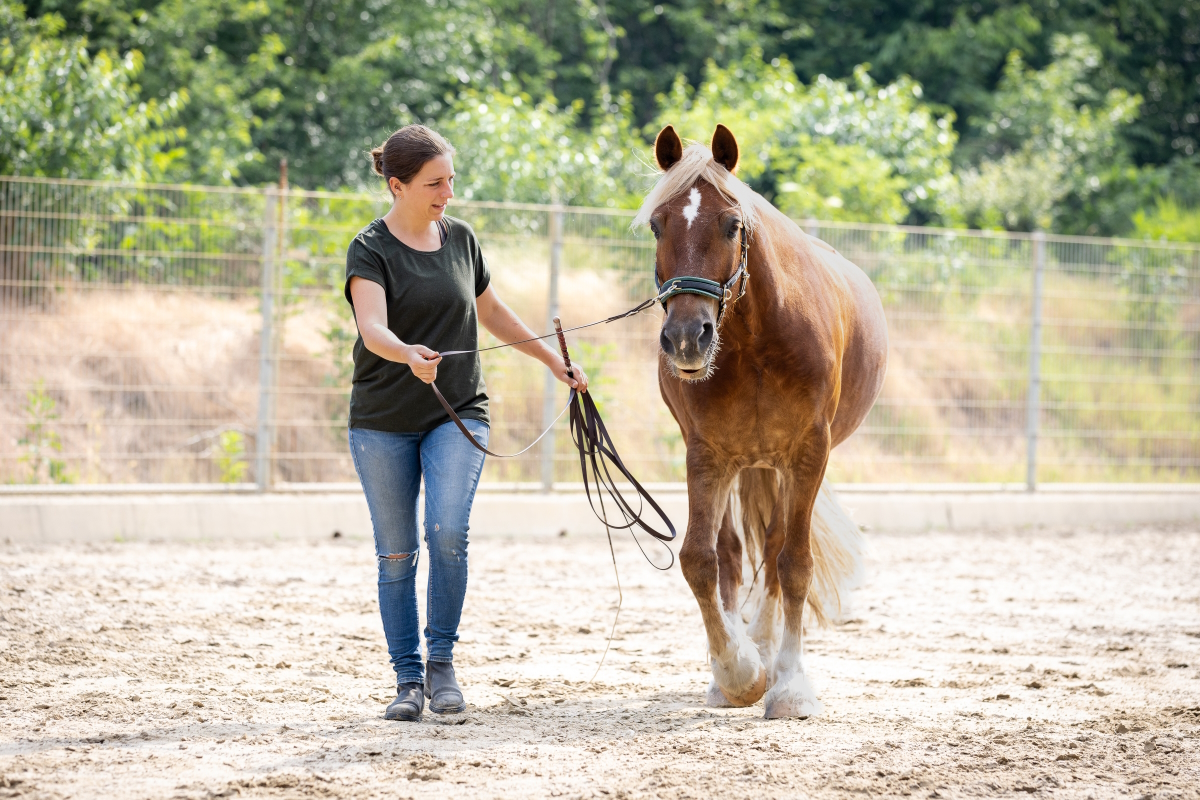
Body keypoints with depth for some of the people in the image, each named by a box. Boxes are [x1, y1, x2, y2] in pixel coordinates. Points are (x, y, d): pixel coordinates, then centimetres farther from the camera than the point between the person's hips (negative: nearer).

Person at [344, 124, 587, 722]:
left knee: (448, 533, -17)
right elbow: (372, 328, -26)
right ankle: (408, 679, 11)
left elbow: (492, 313, 22)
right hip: (383, 423, -2)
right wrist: (409, 354, -46)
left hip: (457, 414, 2)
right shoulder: (370, 250, -9)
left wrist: (554, 362, 24)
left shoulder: (461, 239, 6)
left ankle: (442, 661, -3)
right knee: (396, 554, 1)